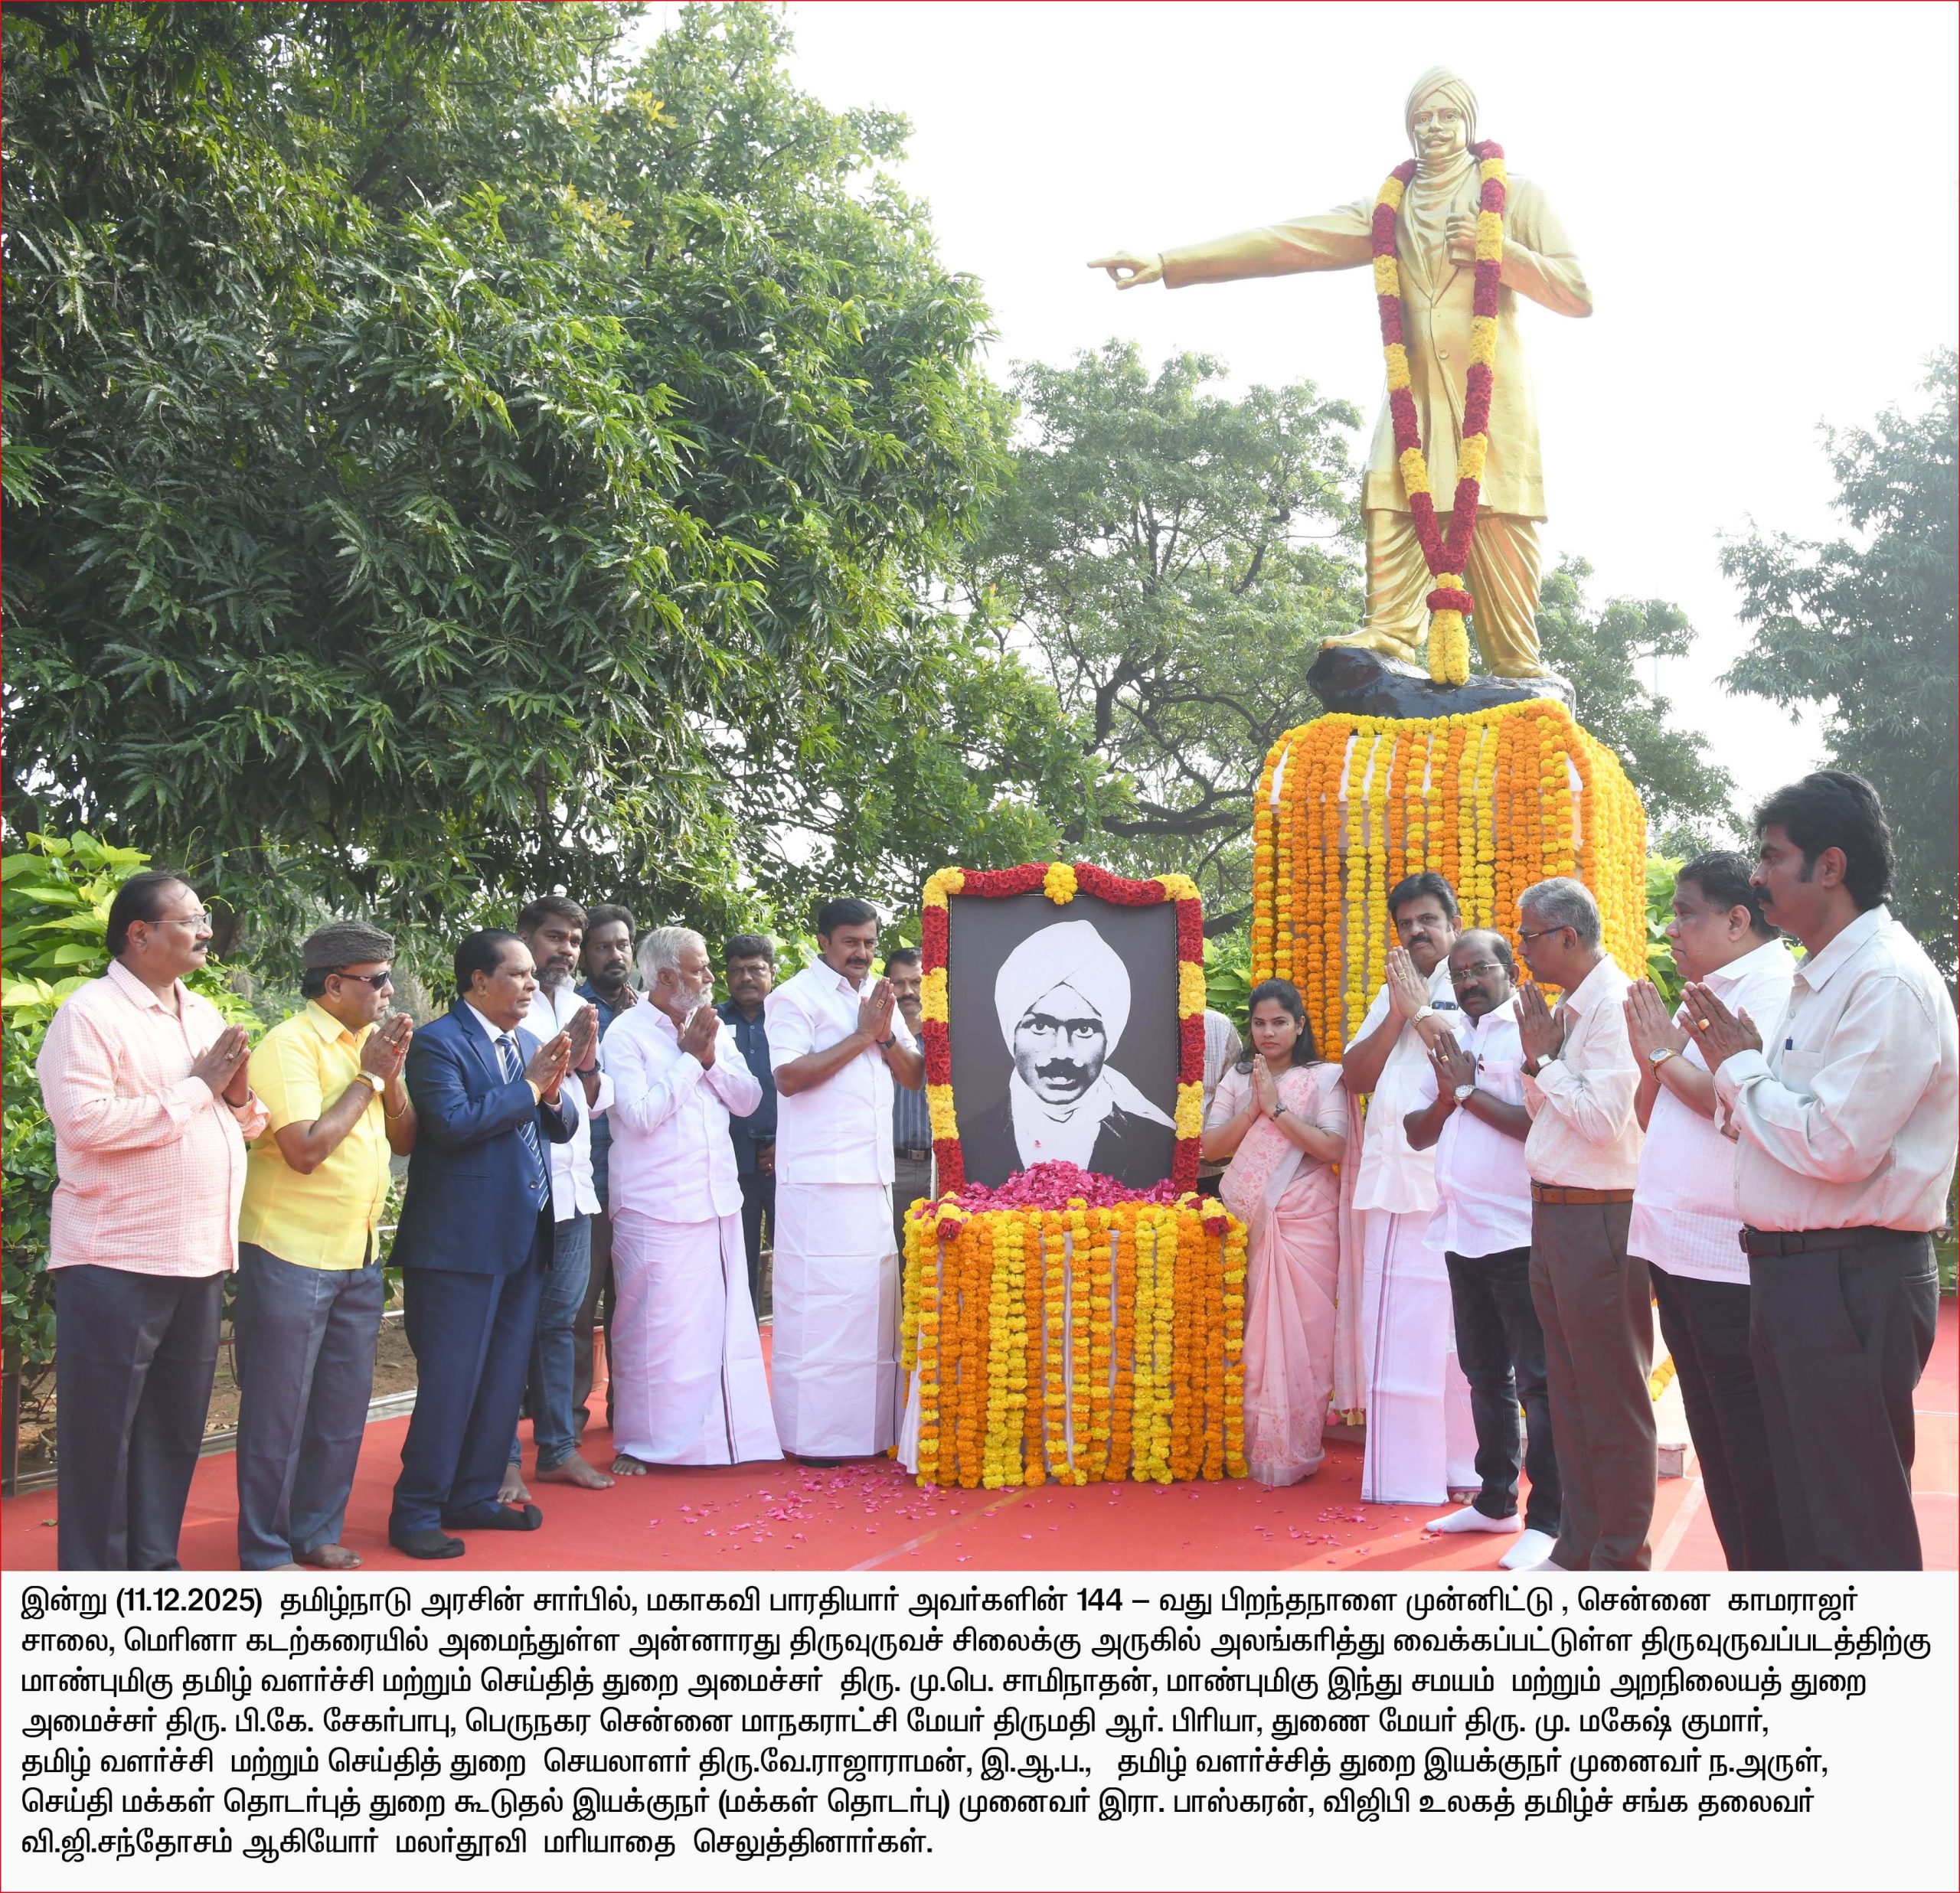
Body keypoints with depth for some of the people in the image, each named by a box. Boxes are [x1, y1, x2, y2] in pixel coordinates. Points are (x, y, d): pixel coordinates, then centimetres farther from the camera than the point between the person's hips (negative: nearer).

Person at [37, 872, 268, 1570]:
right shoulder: (91, 1013, -9)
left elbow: (250, 1123, 18)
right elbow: (84, 1120, -23)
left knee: (174, 1428, 14)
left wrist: (239, 1095, -5)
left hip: (199, 1261, 7)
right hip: (115, 1265, -7)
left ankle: (154, 1566, 25)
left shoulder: (205, 1015, 15)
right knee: (101, 1433, 3)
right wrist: (196, 1089, -15)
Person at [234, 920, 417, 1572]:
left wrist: (393, 1074, -6)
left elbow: (405, 1140, 9)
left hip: (359, 1255, 8)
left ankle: (316, 1531, 28)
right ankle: (264, 1551, 14)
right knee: (279, 1408, 3)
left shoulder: (369, 1042, 10)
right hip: (292, 1255, -8)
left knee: (344, 1405, 14)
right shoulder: (291, 1045, -14)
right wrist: (369, 1077, -15)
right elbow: (305, 1150, -23)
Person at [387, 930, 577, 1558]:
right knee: (450, 1382, -2)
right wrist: (529, 1086, -16)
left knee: (505, 1378, 13)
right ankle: (416, 1513, 10)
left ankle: (475, 1497, 25)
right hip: (461, 1241, -8)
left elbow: (562, 1127, 14)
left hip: (524, 1237, 8)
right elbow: (452, 1122, -23)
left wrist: (553, 1090, -6)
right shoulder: (438, 1042, -10)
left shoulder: (529, 1043, 14)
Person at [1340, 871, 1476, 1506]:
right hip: (1391, 1183, 5)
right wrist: (1397, 1013, -1)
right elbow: (1356, 1076, 10)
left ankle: (1459, 1466, 6)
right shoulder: (1392, 994, 20)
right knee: (1391, 1328, 4)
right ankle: (1402, 1470, 11)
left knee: (1455, 1330, -4)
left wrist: (1421, 1010, -8)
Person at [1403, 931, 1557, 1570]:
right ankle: (1495, 1501, 27)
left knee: (1537, 1382, -4)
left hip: (1520, 1235, -8)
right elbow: (1416, 1134, 14)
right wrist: (1446, 1097, -5)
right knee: (1486, 1377, 17)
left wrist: (1471, 1091, -12)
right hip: (1462, 1234, 8)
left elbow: (1542, 1123, -20)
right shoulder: (1450, 1042, 15)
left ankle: (1547, 1520, 1)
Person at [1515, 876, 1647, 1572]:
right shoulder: (1567, 1005, 12)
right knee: (1568, 1390, 16)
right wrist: (1535, 1057, 0)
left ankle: (1621, 1560, 12)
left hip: (1598, 1219, -9)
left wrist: (1545, 1060, -13)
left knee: (1612, 1396, 1)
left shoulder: (1613, 1004, -16)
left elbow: (1605, 1118, -23)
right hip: (1554, 1215, 9)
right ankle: (1577, 1547, 27)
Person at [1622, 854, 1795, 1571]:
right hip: (1680, 1254, 9)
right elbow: (1650, 1117, 21)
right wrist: (1650, 1055, 3)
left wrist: (1670, 1057, -11)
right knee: (1717, 1440, 16)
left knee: (1754, 1450, -2)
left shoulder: (1776, 988, -11)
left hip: (1734, 1262, -9)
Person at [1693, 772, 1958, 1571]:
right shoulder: (1822, 978, 15)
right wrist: (1739, 1068, 3)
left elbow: (1838, 1145, -24)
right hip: (1791, 1273, 10)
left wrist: (1742, 1071, -10)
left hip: (1852, 1285, -10)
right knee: (1805, 1516, 18)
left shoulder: (1888, 982, -17)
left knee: (1859, 1533, -1)